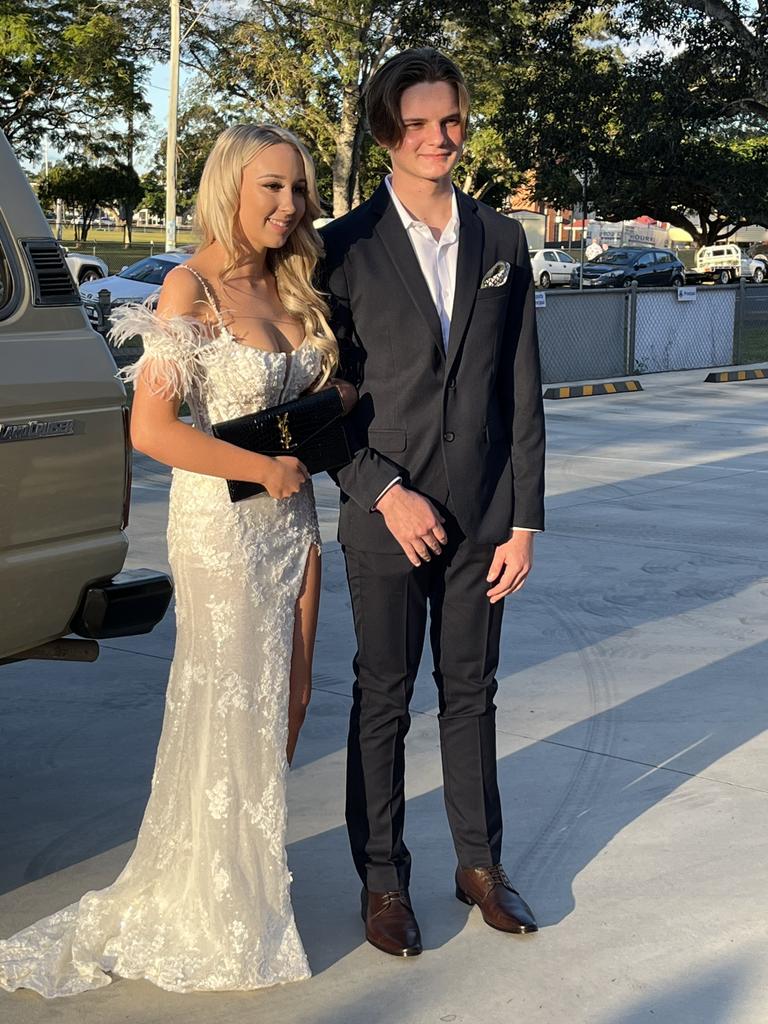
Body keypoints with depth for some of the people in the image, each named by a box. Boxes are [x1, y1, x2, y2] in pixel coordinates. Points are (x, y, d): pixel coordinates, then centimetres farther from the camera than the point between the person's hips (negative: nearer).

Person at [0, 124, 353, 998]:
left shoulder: (291, 286, 6)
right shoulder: (193, 287, -14)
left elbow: (326, 393, 18)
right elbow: (152, 428, -20)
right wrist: (264, 468, -15)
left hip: (291, 515, 7)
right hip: (219, 521, -7)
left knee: (286, 696, 12)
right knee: (228, 708, 2)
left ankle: (259, 858, 29)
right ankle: (212, 901, 18)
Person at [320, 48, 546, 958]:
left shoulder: (502, 241, 5)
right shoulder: (346, 247, -4)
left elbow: (521, 393, 4)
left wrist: (523, 521, 1)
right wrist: (386, 492, -13)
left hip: (481, 514, 3)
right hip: (384, 515, -2)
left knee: (471, 692, 13)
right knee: (383, 698, 8)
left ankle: (480, 862, 28)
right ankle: (382, 879, 20)